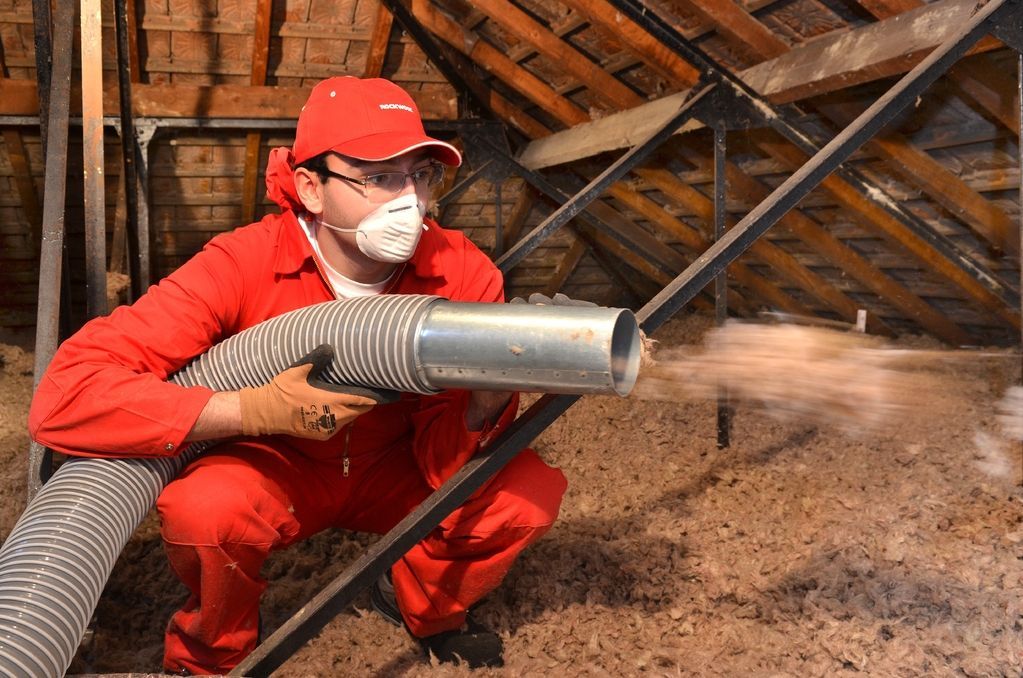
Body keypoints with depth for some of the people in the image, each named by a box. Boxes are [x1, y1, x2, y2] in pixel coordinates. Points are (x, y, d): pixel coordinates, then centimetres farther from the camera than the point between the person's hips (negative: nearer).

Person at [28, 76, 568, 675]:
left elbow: (445, 463, -21)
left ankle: (428, 606, 11)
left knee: (533, 491, -21)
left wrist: (488, 401, -45)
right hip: (278, 469, -2)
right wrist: (256, 408, -43)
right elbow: (62, 399, -35)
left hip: (390, 468, 2)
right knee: (204, 509, -34)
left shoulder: (465, 274, -22)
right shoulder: (243, 266, -28)